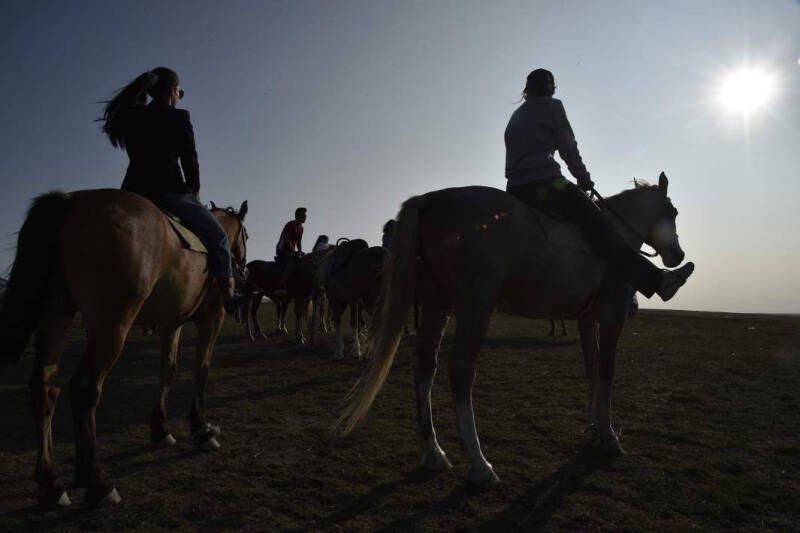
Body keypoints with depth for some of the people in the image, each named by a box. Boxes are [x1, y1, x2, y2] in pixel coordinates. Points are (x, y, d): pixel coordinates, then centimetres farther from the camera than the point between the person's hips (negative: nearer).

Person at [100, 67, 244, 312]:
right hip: (169, 191, -6)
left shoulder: (130, 117, 15)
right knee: (217, 236, 5)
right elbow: (190, 160, 0)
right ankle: (228, 293, 0)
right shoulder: (178, 117, -2)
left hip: (134, 191, 6)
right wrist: (195, 191, 15)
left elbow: (140, 157, 17)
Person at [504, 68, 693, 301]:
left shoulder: (515, 116, 26)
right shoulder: (552, 106, 6)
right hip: (545, 182, -7)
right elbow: (568, 148, 1)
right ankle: (657, 280, -13)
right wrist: (584, 178, 11)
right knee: (600, 227, -10)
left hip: (515, 189, 8)